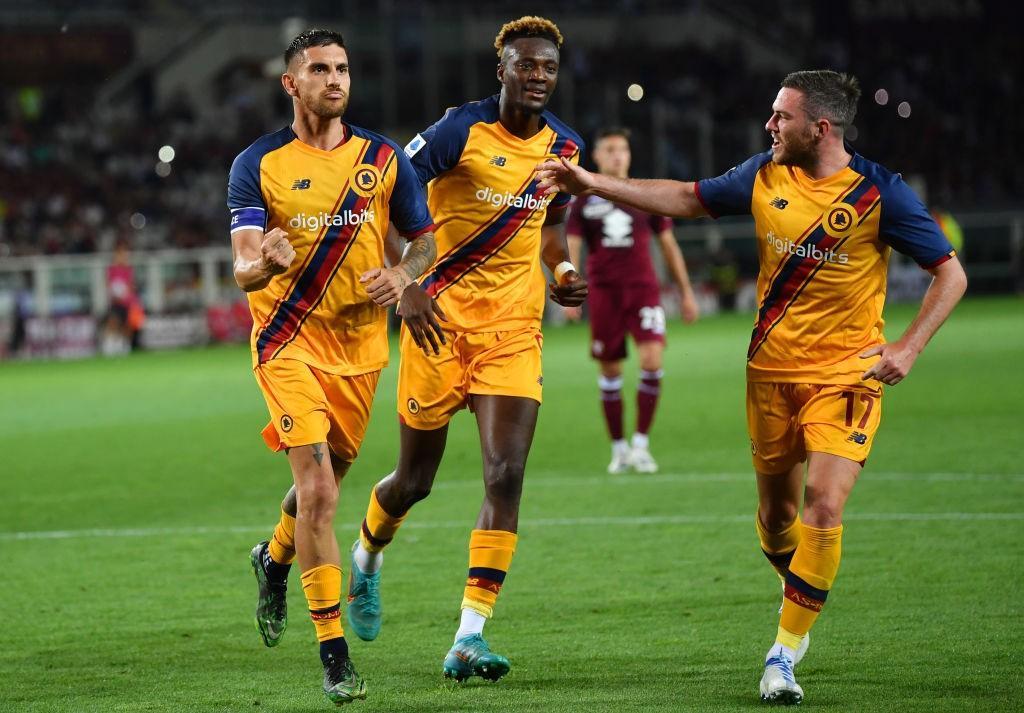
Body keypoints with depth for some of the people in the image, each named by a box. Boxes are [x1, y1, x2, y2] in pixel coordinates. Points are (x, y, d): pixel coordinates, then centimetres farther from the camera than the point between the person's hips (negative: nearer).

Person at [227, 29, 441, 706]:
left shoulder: (385, 158, 2)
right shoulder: (257, 165, -6)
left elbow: (426, 236, 10)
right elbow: (244, 269, -12)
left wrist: (404, 275, -13)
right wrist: (266, 262, -37)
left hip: (361, 341, 4)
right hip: (289, 339, -4)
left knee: (327, 480, 18)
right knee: (317, 489, -16)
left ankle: (275, 559, 52)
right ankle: (334, 652, -12)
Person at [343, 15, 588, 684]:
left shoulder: (564, 146, 6)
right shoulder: (461, 130, -12)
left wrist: (563, 271, 4)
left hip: (515, 331, 3)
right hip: (442, 320, -3)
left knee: (506, 477, -12)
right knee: (415, 480, 8)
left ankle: (470, 639, -12)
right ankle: (367, 559, 42)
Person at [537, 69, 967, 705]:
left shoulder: (879, 193, -12)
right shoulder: (766, 176, 0)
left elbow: (951, 275, -6)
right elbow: (688, 200, 13)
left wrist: (908, 349, -15)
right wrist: (594, 184, 8)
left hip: (846, 373, -4)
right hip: (773, 367, 4)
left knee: (824, 504, -16)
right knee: (776, 507, 11)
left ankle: (785, 654, -9)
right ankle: (799, 599, 40)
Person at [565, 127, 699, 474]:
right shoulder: (584, 202, 5)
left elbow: (668, 244, 13)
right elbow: (571, 248, 1)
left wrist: (686, 292, 12)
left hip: (644, 289, 0)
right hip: (604, 292, 0)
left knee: (652, 360, -17)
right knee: (609, 371, 3)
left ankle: (640, 444, -8)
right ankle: (618, 448, 16)